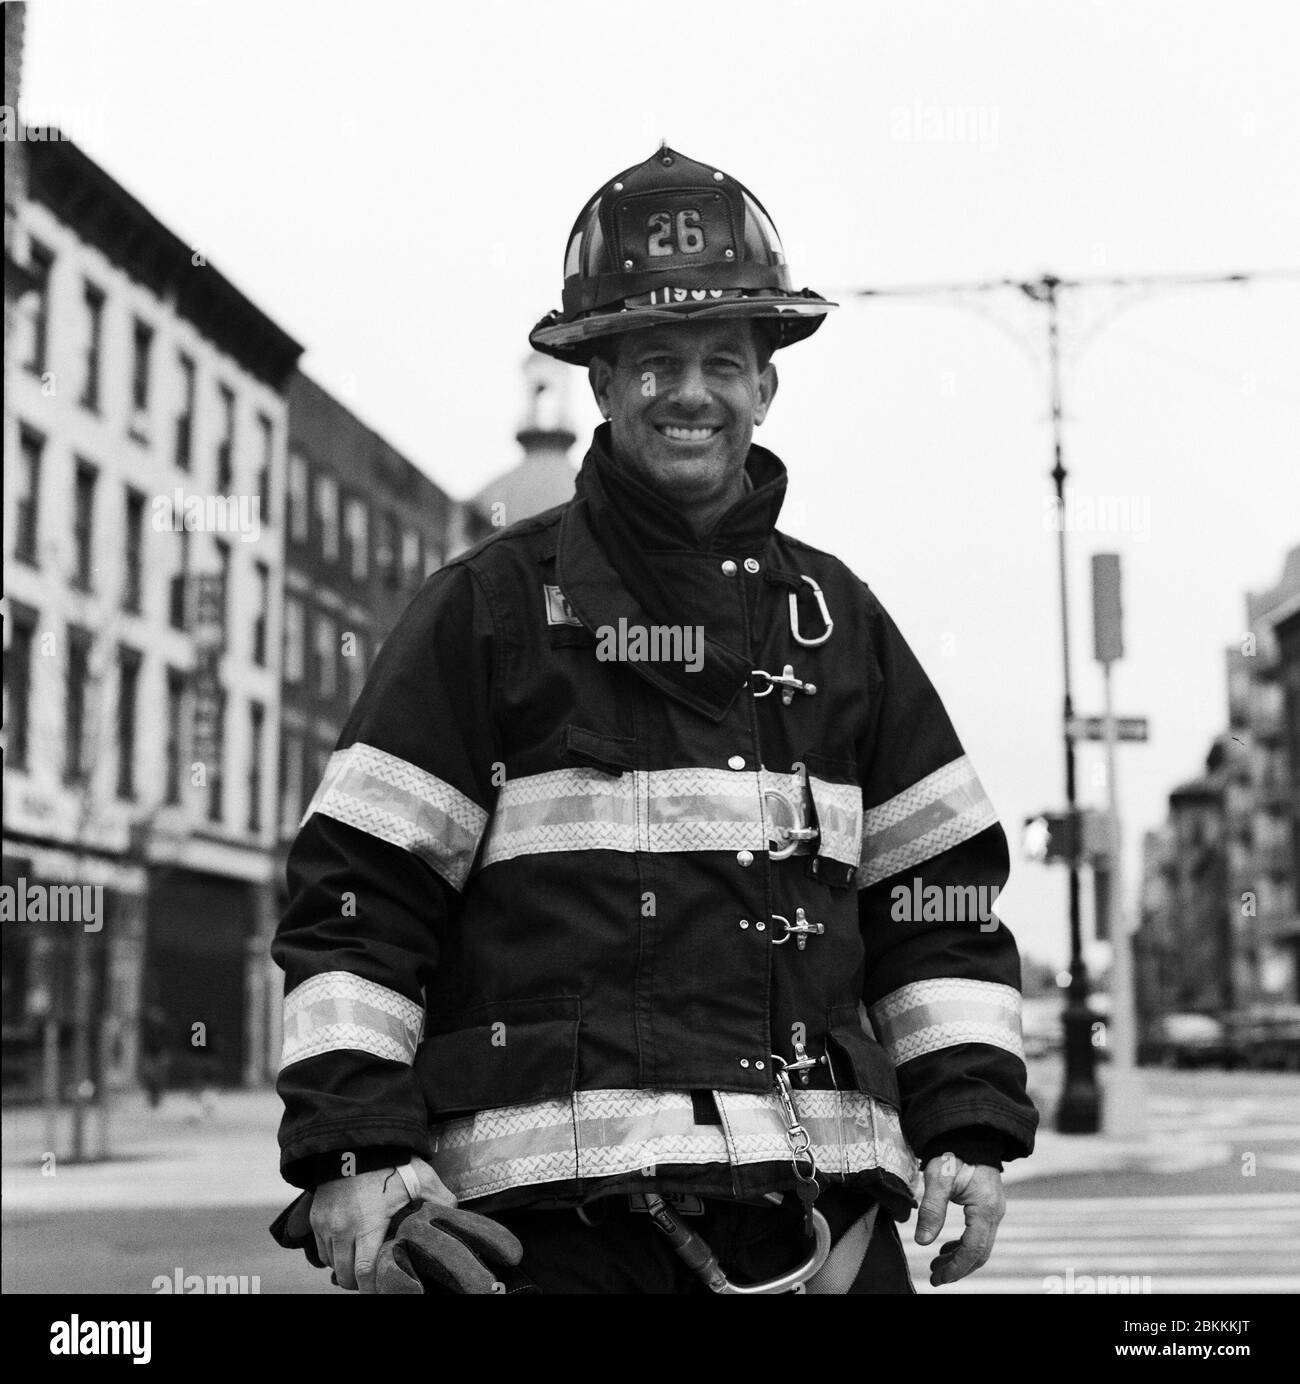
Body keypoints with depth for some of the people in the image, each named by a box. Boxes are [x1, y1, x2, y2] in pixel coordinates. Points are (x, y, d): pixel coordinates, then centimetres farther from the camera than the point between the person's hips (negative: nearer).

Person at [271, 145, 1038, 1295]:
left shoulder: (836, 616, 14)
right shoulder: (490, 605, 1)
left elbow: (940, 890, 14)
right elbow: (358, 890, -2)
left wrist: (971, 1122, 6)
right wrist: (352, 1144, -10)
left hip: (819, 1190, 4)